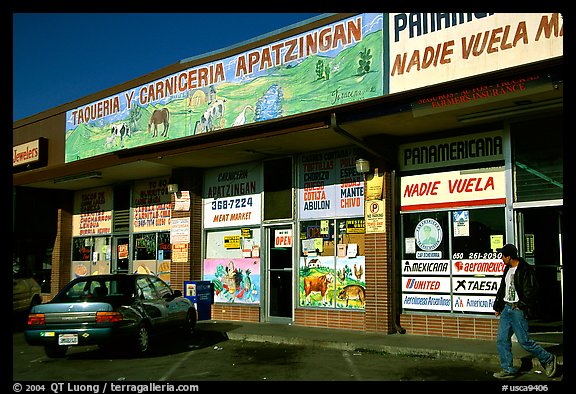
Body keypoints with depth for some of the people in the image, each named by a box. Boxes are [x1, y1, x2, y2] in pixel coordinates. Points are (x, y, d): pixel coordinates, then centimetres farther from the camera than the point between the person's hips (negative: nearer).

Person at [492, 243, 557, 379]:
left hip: (518, 310, -8)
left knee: (524, 340, -4)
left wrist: (522, 306, -18)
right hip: (506, 309, 8)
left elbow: (531, 291, -15)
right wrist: (498, 306, 21)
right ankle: (507, 370, 12)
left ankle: (548, 359, 16)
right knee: (502, 340, 4)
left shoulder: (525, 270, -12)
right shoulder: (508, 269, 16)